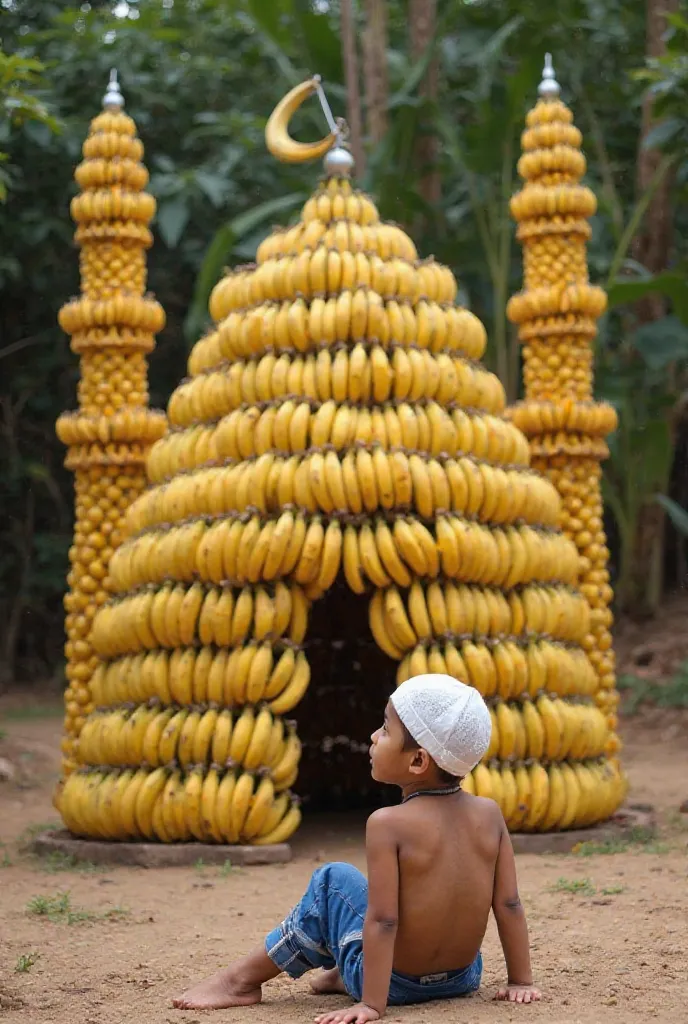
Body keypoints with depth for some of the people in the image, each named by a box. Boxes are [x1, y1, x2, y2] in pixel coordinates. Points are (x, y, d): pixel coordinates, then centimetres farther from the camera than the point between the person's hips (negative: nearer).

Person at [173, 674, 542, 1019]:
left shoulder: (387, 824, -19)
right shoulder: (489, 814, -6)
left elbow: (382, 920, -21)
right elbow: (509, 904, -3)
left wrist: (371, 1004, -20)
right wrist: (521, 981, 4)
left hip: (398, 982, -5)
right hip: (464, 977, 5)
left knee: (333, 880, 11)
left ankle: (242, 978, 17)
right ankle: (342, 974, 39)